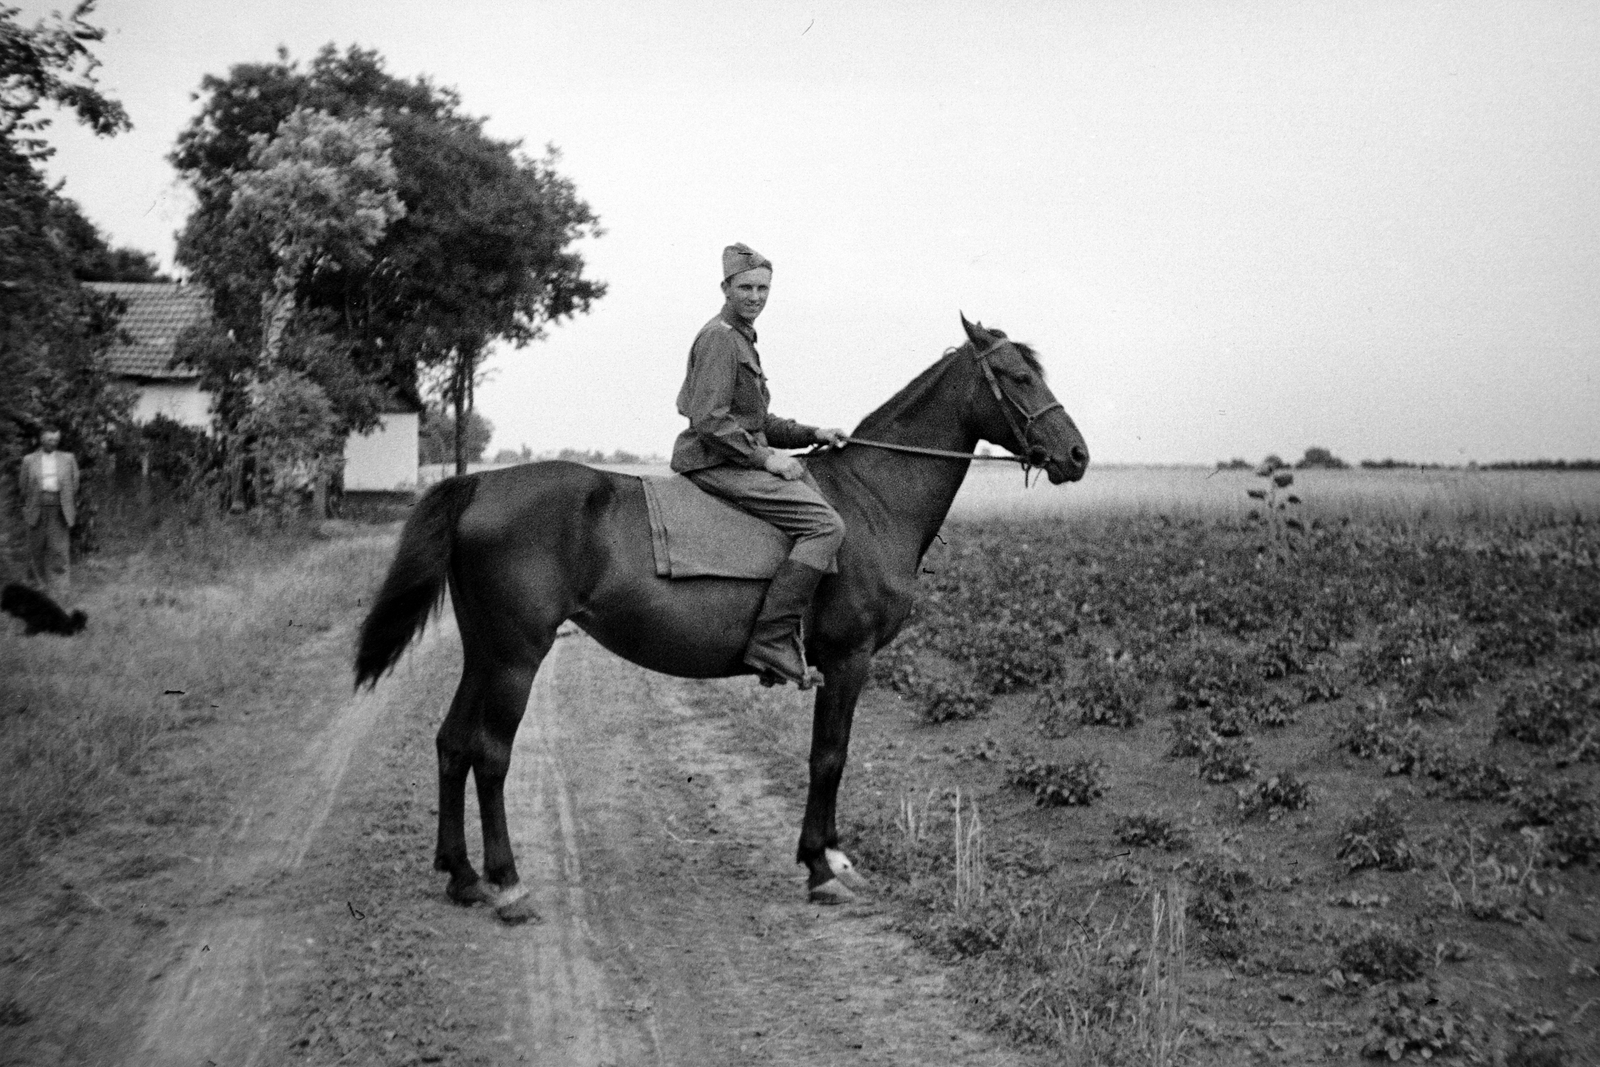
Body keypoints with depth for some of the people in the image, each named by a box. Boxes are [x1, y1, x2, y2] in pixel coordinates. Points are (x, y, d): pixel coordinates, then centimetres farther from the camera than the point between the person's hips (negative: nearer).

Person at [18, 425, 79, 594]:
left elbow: (74, 484, 11)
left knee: (59, 546, -6)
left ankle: (61, 585, -5)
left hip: (59, 509, -1)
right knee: (37, 548, 3)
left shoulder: (68, 458, 10)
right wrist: (25, 510, 7)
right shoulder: (29, 460, 9)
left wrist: (73, 509, 7)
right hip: (37, 509, 1)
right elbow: (25, 487, 11)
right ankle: (42, 583, 14)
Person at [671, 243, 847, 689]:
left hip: (740, 461, 11)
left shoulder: (741, 339, 22)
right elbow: (710, 420, -20)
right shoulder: (719, 337, -10)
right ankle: (771, 642, -25)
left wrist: (812, 434, 15)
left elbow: (757, 422, 26)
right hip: (718, 465, -11)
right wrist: (765, 457, -18)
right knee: (826, 524, -21)